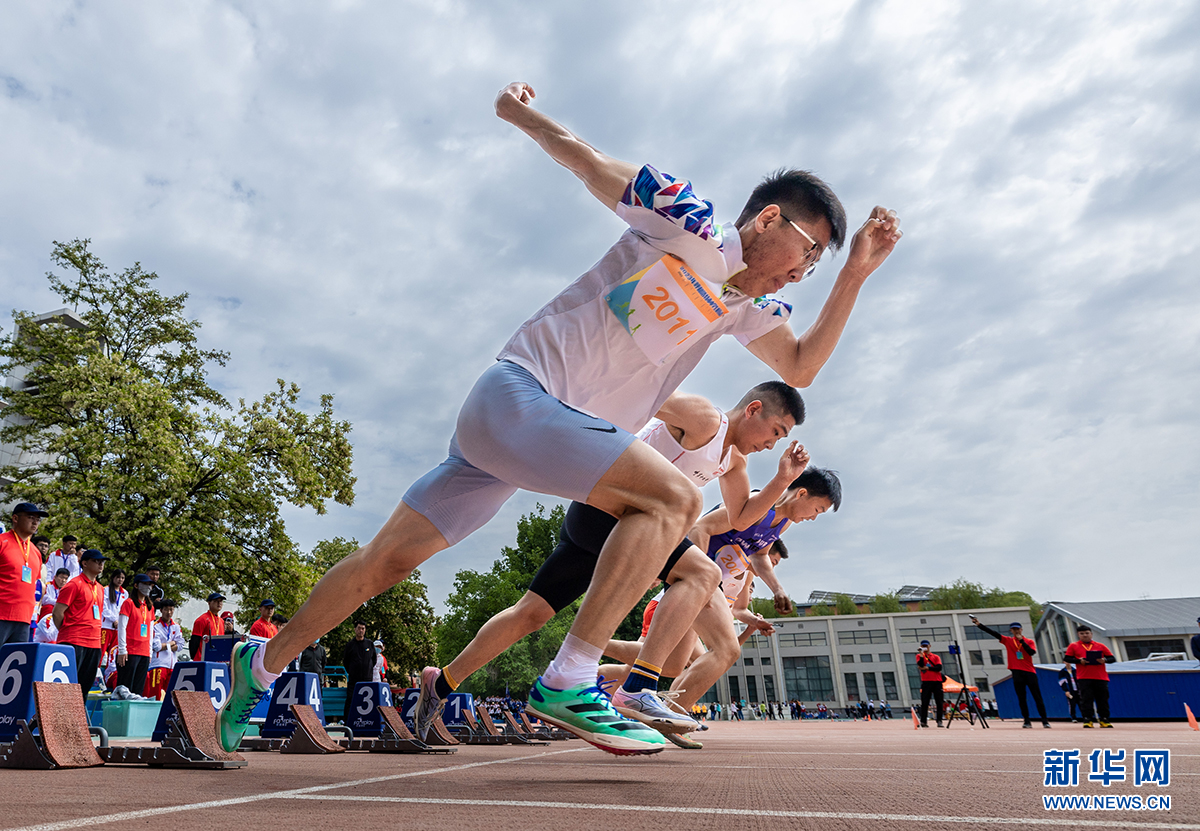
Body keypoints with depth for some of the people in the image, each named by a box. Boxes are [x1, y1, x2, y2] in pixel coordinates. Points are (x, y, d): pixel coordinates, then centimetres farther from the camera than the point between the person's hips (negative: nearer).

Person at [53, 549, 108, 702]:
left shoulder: (100, 588, 17)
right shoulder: (75, 584, -6)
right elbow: (57, 612, -9)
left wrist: (95, 635, 16)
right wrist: (66, 632, 0)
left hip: (94, 643, 7)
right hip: (74, 643, -7)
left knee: (86, 685, 10)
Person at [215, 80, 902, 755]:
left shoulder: (749, 306, 15)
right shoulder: (690, 225, -7)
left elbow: (801, 368, 18)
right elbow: (584, 157, 0)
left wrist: (855, 276, 10)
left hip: (563, 427, 7)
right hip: (518, 393, -7)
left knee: (388, 562, 9)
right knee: (675, 498, -20)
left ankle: (261, 666, 25)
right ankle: (568, 684, -17)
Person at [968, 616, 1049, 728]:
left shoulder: (1029, 641, 7)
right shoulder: (1008, 640, 8)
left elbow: (1032, 652, -11)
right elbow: (993, 633, -1)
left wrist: (1021, 640, -11)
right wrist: (979, 625, -11)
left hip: (1030, 672, -1)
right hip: (1017, 672, 1)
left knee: (1037, 697, 1)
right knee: (1021, 699, 2)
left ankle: (1045, 721, 8)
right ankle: (1027, 721, 8)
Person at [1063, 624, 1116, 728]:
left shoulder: (1100, 646, 13)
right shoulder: (1073, 646, 8)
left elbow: (1113, 658, 11)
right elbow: (1066, 658, 4)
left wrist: (1105, 660, -9)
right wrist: (1079, 660, -11)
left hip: (1101, 678, 2)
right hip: (1084, 678, -2)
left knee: (1103, 699, 5)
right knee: (1086, 699, -5)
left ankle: (1104, 720, 18)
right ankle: (1088, 720, -2)